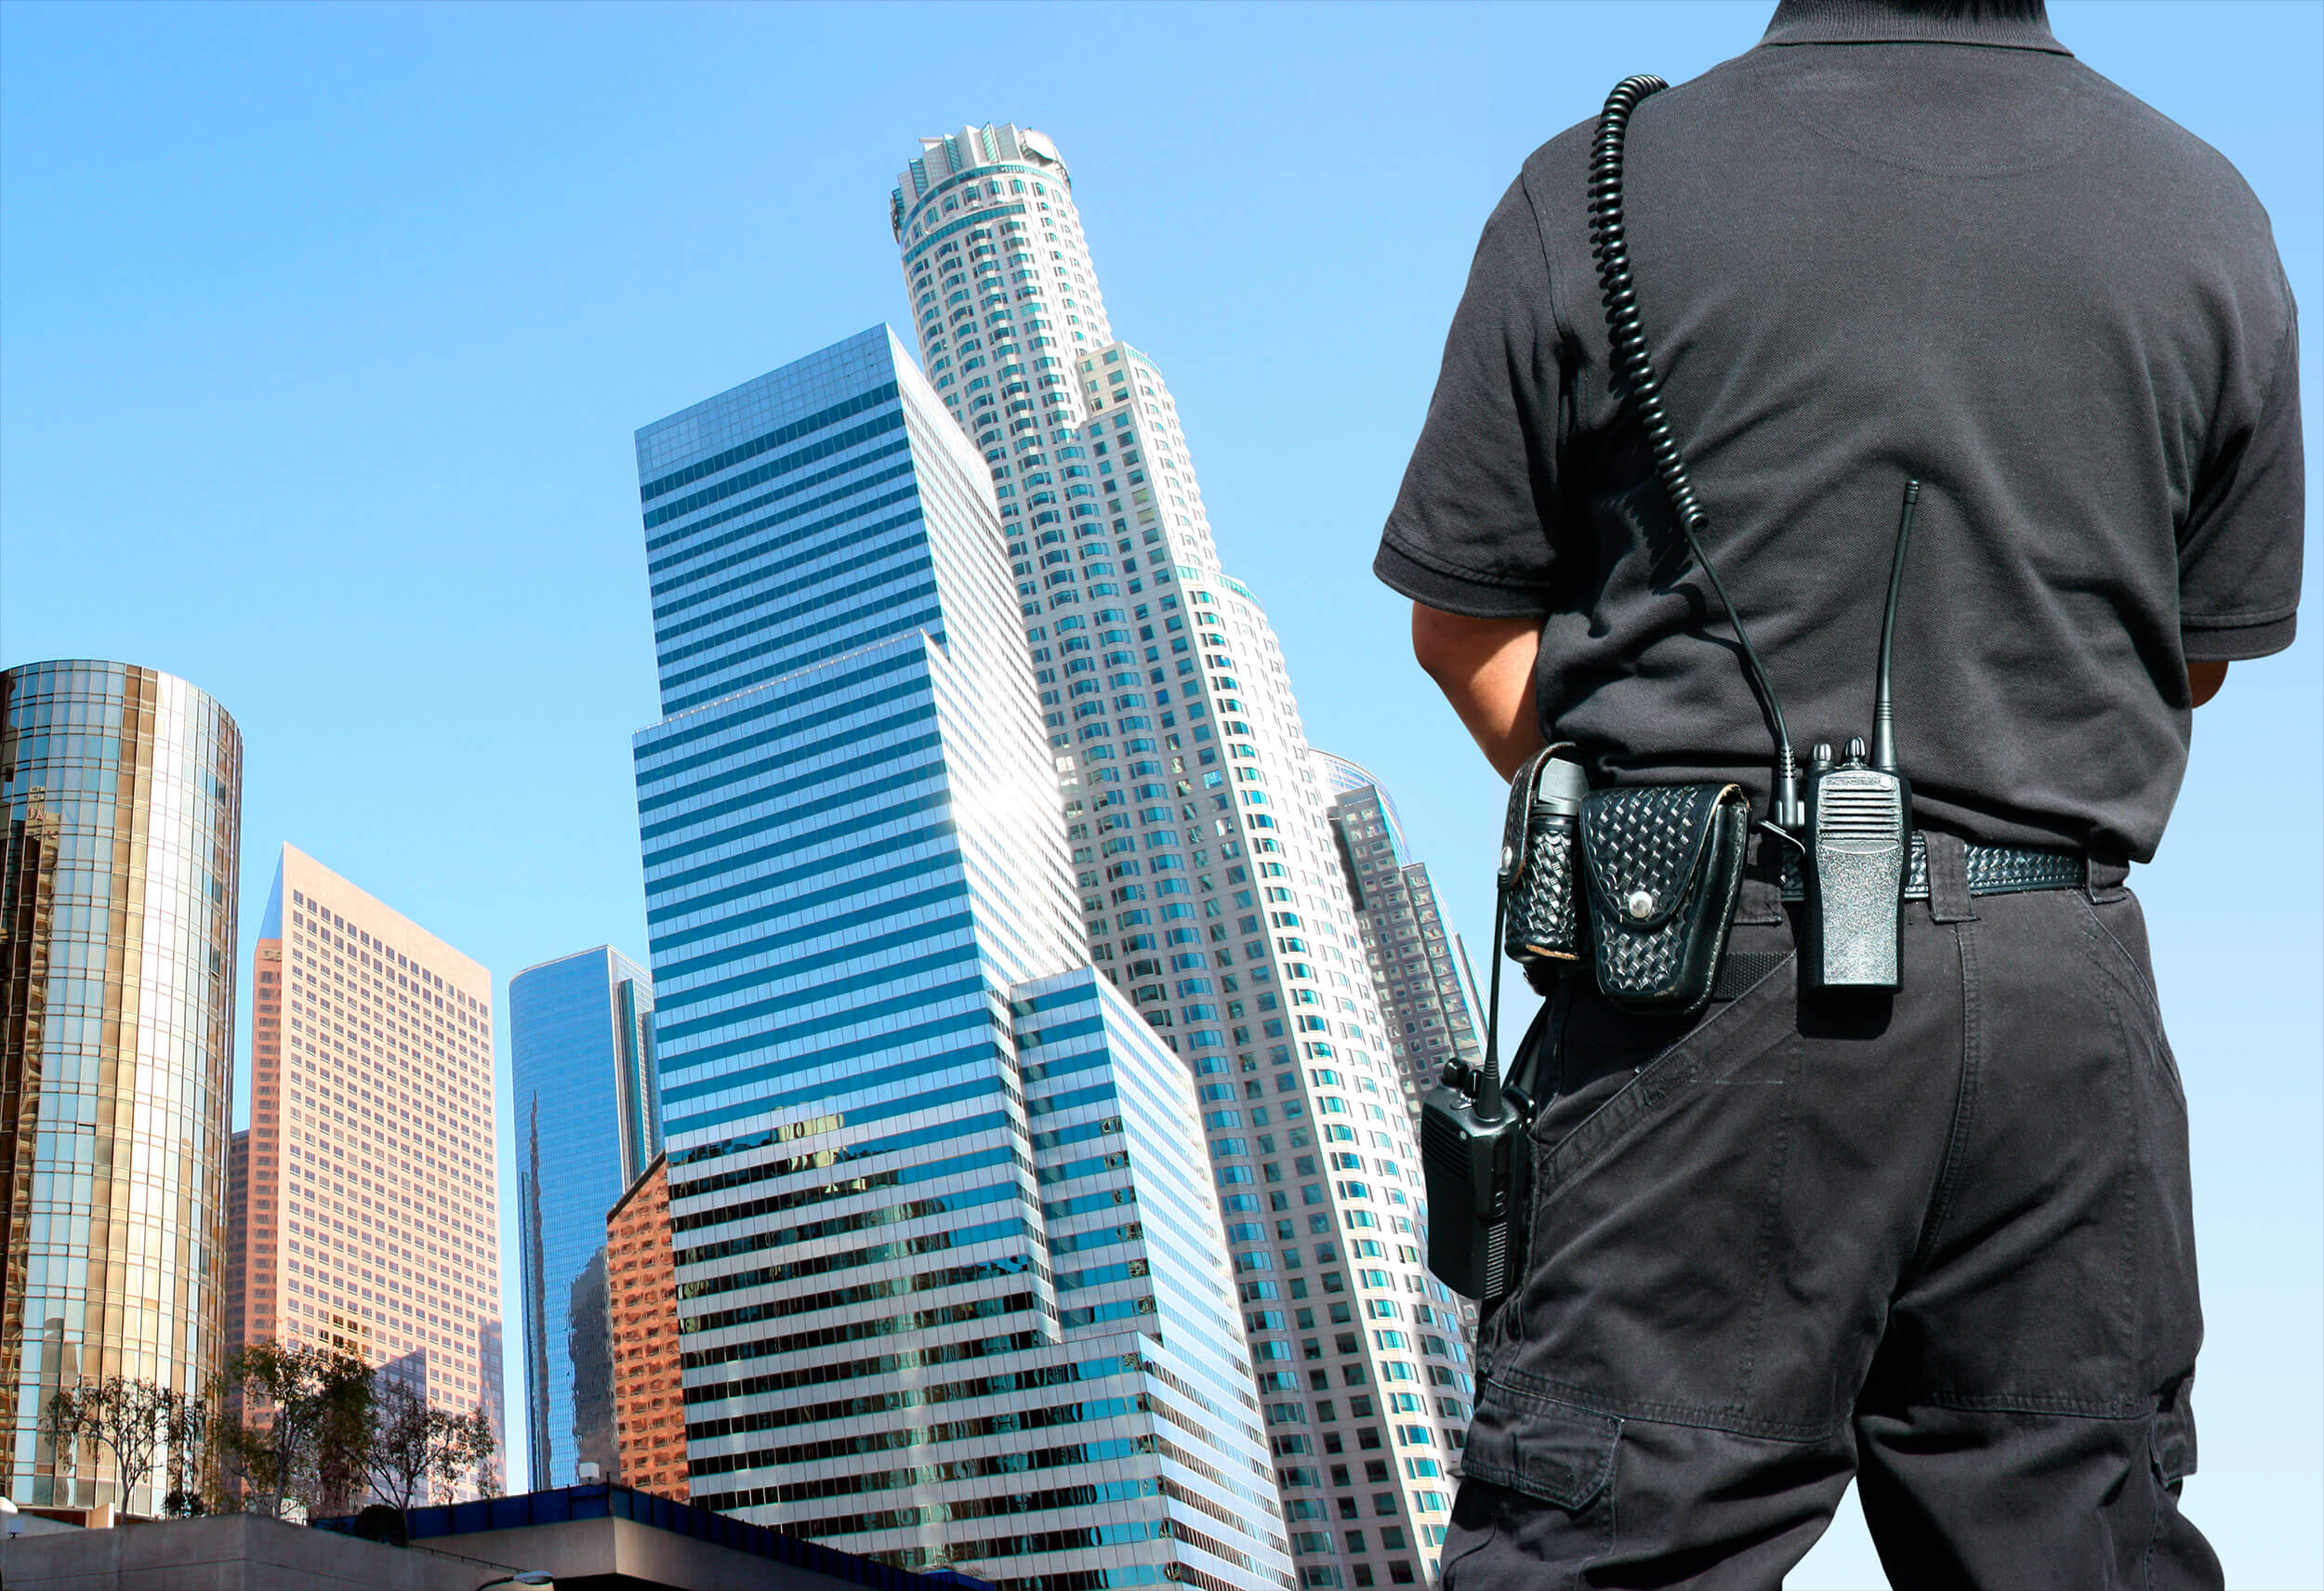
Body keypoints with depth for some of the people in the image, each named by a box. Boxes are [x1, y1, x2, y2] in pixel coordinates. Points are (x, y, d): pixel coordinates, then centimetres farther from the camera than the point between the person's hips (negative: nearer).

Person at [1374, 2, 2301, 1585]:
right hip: (2066, 990, 4)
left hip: (1718, 976, -3)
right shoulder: (2210, 215, 6)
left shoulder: (1598, 190, -3)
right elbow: (2203, 650, 14)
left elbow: (1465, 624, 2)